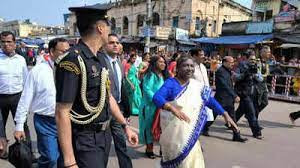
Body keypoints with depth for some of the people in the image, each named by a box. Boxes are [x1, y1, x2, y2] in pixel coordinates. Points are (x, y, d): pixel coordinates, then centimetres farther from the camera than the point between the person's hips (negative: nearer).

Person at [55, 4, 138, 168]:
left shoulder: (99, 58, 5)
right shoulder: (73, 60, -22)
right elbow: (62, 114, -23)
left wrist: (125, 126, 15)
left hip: (104, 135, 9)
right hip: (85, 141, -8)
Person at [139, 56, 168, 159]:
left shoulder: (164, 76, 12)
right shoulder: (151, 75, -11)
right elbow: (147, 90, -20)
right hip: (151, 106, -6)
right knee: (150, 127, 4)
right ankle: (149, 149, 17)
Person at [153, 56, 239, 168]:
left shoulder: (197, 86, 3)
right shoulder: (170, 83, -13)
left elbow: (210, 100, 11)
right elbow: (157, 98, -29)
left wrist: (225, 115, 4)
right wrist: (173, 109, -44)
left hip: (189, 132, 5)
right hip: (173, 131, -4)